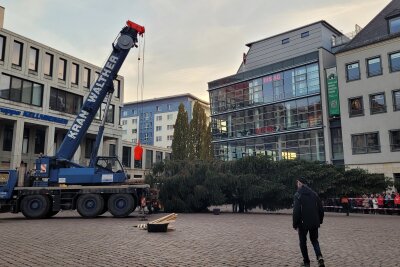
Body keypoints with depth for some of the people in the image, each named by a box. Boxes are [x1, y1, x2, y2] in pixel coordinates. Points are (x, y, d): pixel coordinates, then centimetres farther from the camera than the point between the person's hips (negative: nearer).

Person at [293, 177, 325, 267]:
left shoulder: (298, 195, -11)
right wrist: (320, 221, 16)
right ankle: (319, 257, -4)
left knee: (303, 242, 12)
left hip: (303, 223, -4)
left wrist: (295, 224, -8)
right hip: (314, 223, 5)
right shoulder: (314, 194, 6)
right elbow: (320, 209, 8)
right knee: (314, 240, 18)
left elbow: (296, 211, -16)